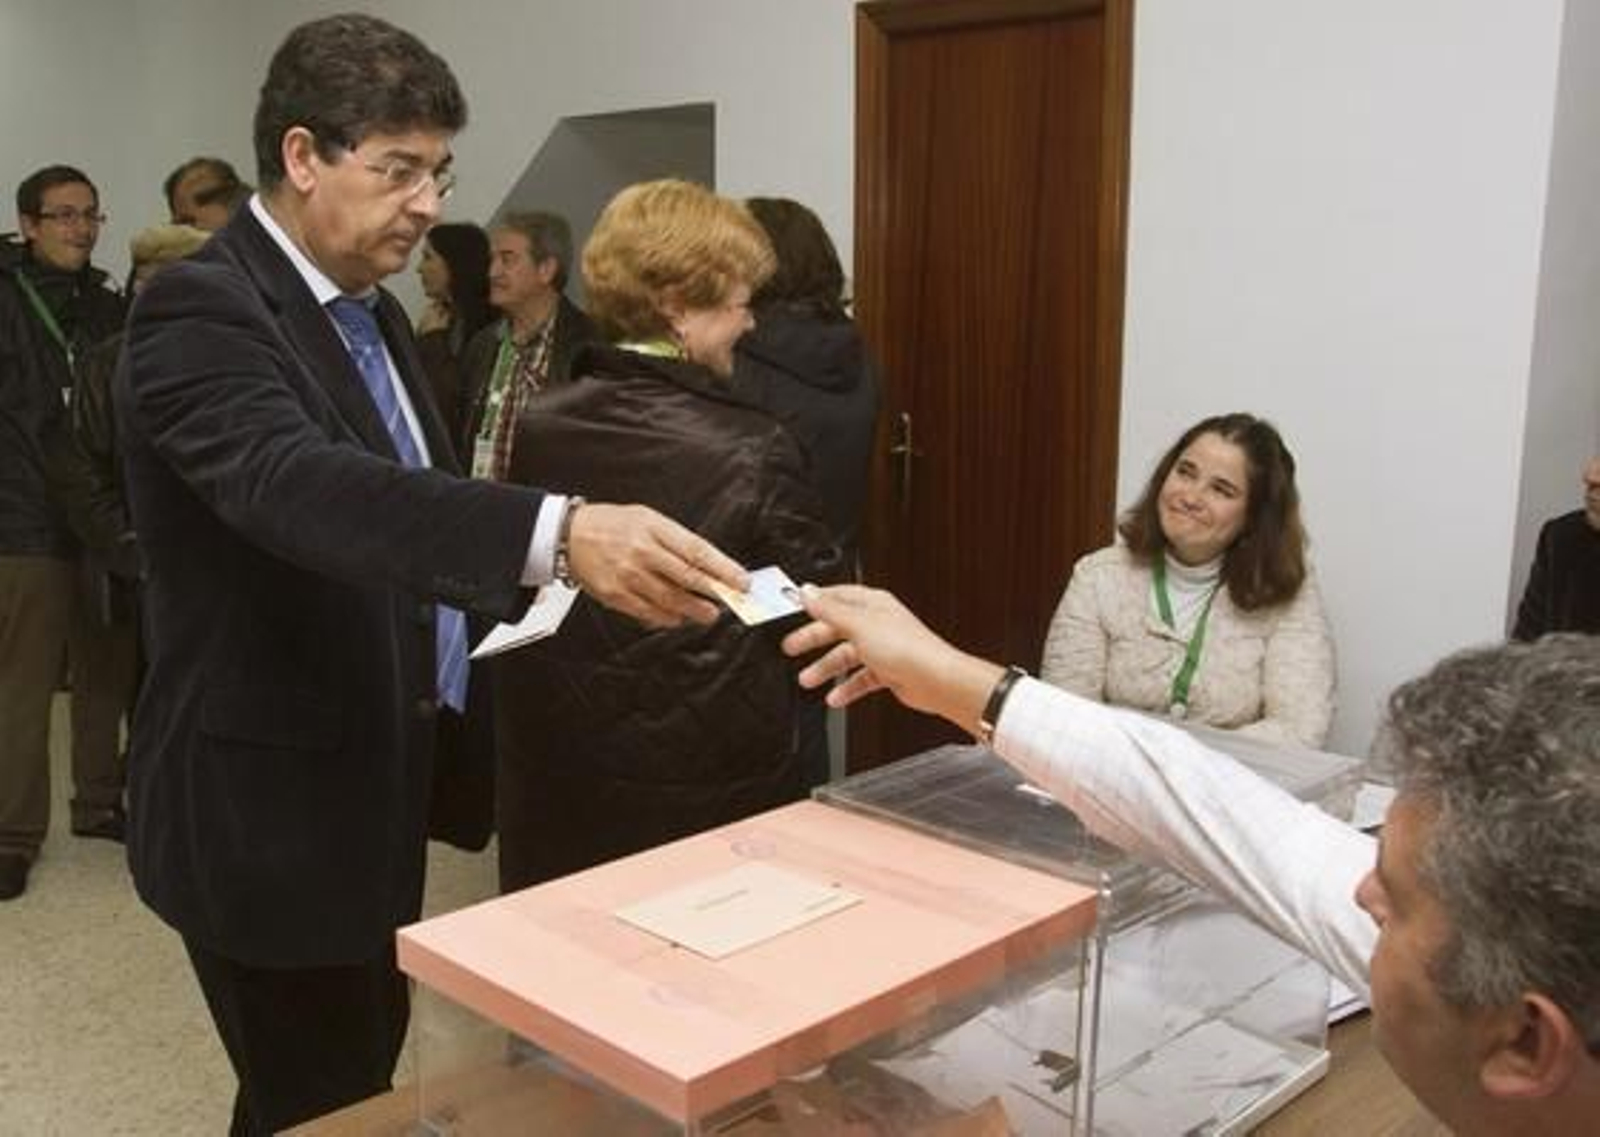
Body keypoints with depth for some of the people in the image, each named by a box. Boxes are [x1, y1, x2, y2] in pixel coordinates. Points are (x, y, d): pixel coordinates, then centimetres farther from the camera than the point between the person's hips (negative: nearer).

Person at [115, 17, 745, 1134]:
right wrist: (556, 534, -52)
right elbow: (300, 487, -39)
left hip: (367, 786, 9)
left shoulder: (372, 312, 9)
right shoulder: (202, 310, -19)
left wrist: (521, 590, 1)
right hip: (266, 807, -9)